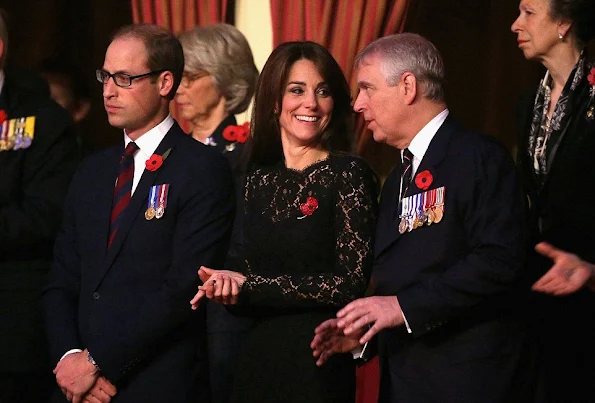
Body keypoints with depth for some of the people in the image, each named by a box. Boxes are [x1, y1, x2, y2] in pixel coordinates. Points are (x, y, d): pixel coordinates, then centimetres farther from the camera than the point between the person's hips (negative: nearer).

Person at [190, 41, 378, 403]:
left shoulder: (348, 174, -8)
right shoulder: (259, 178, 8)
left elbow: (352, 283, -15)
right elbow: (246, 270, 14)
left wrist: (250, 286, -14)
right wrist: (230, 286, -11)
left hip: (318, 362, -5)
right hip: (257, 359, 5)